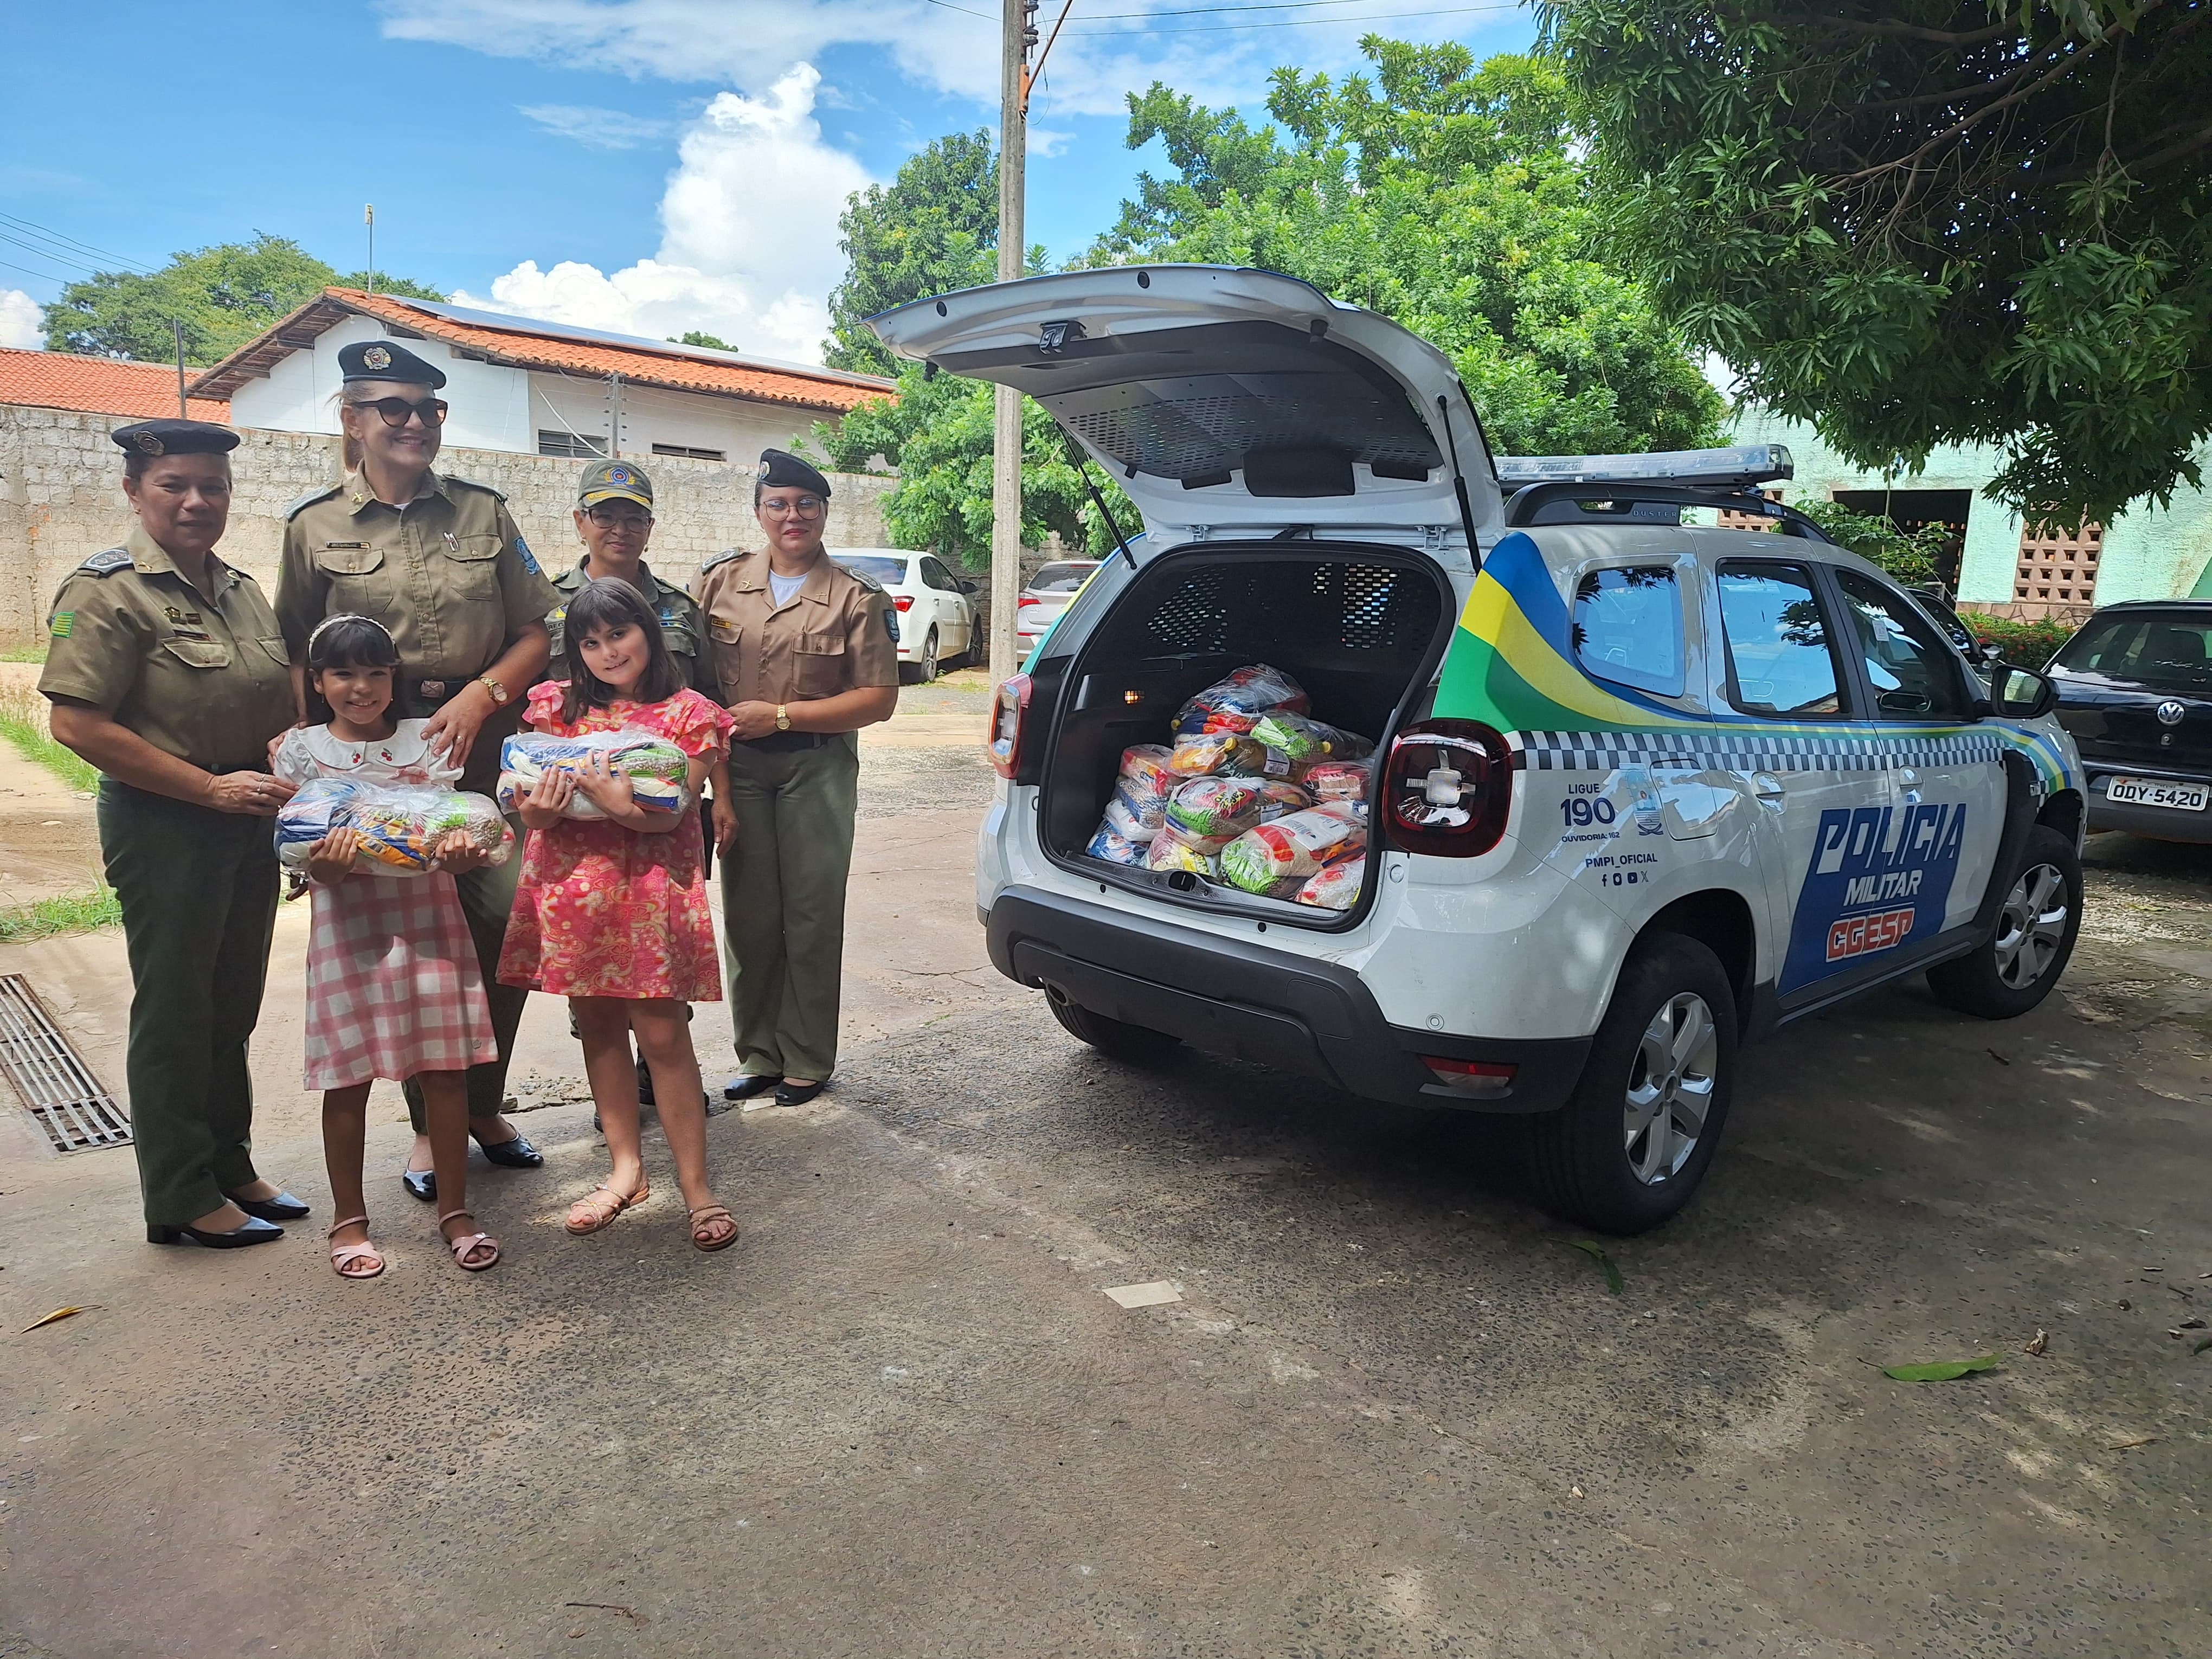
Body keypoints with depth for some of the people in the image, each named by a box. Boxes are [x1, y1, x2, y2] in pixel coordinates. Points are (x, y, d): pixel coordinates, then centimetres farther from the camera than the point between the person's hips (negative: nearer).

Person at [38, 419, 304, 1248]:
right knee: (175, 1014, 4)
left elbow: (276, 704, 22)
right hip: (162, 824, -7)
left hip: (246, 821, 7)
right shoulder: (107, 590, -11)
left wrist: (284, 770, 2)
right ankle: (182, 1200, 17)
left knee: (233, 1006, 16)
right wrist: (210, 787, -18)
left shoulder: (241, 588, 11)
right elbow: (77, 723, -18)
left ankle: (231, 1168, 31)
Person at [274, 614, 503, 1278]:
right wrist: (324, 862, -24)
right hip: (350, 923, -1)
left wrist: (459, 850, -21)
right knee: (349, 1078, 6)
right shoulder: (302, 751, 4)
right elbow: (303, 855, 1)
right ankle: (349, 1221, 23)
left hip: (430, 915, 1)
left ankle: (454, 1212, 18)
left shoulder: (428, 739, 6)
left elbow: (454, 823, 3)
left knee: (446, 1069, 3)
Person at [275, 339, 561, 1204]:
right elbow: (297, 656, 5)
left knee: (504, 923, -3)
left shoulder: (483, 511, 9)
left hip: (484, 749, 1)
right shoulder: (314, 525, 6)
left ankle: (484, 1106, 18)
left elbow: (535, 635, 8)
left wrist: (482, 693, -9)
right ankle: (428, 1123, 19)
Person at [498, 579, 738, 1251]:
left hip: (651, 887, -4)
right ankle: (625, 1168, 25)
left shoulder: (688, 713, 0)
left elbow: (670, 814, -9)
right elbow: (532, 810, 7)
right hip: (575, 886, 4)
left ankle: (696, 1187, 4)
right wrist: (540, 808, -16)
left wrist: (620, 805, -29)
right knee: (596, 1024, 10)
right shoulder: (560, 707, 10)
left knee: (662, 1032, -5)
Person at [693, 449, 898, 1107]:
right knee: (748, 912, 7)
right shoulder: (720, 582, 7)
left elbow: (878, 699, -6)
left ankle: (807, 1060, 15)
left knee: (812, 916, 2)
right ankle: (758, 1053, 20)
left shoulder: (856, 598, -2)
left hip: (817, 767, -2)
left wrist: (781, 715, -11)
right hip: (739, 764, 3)